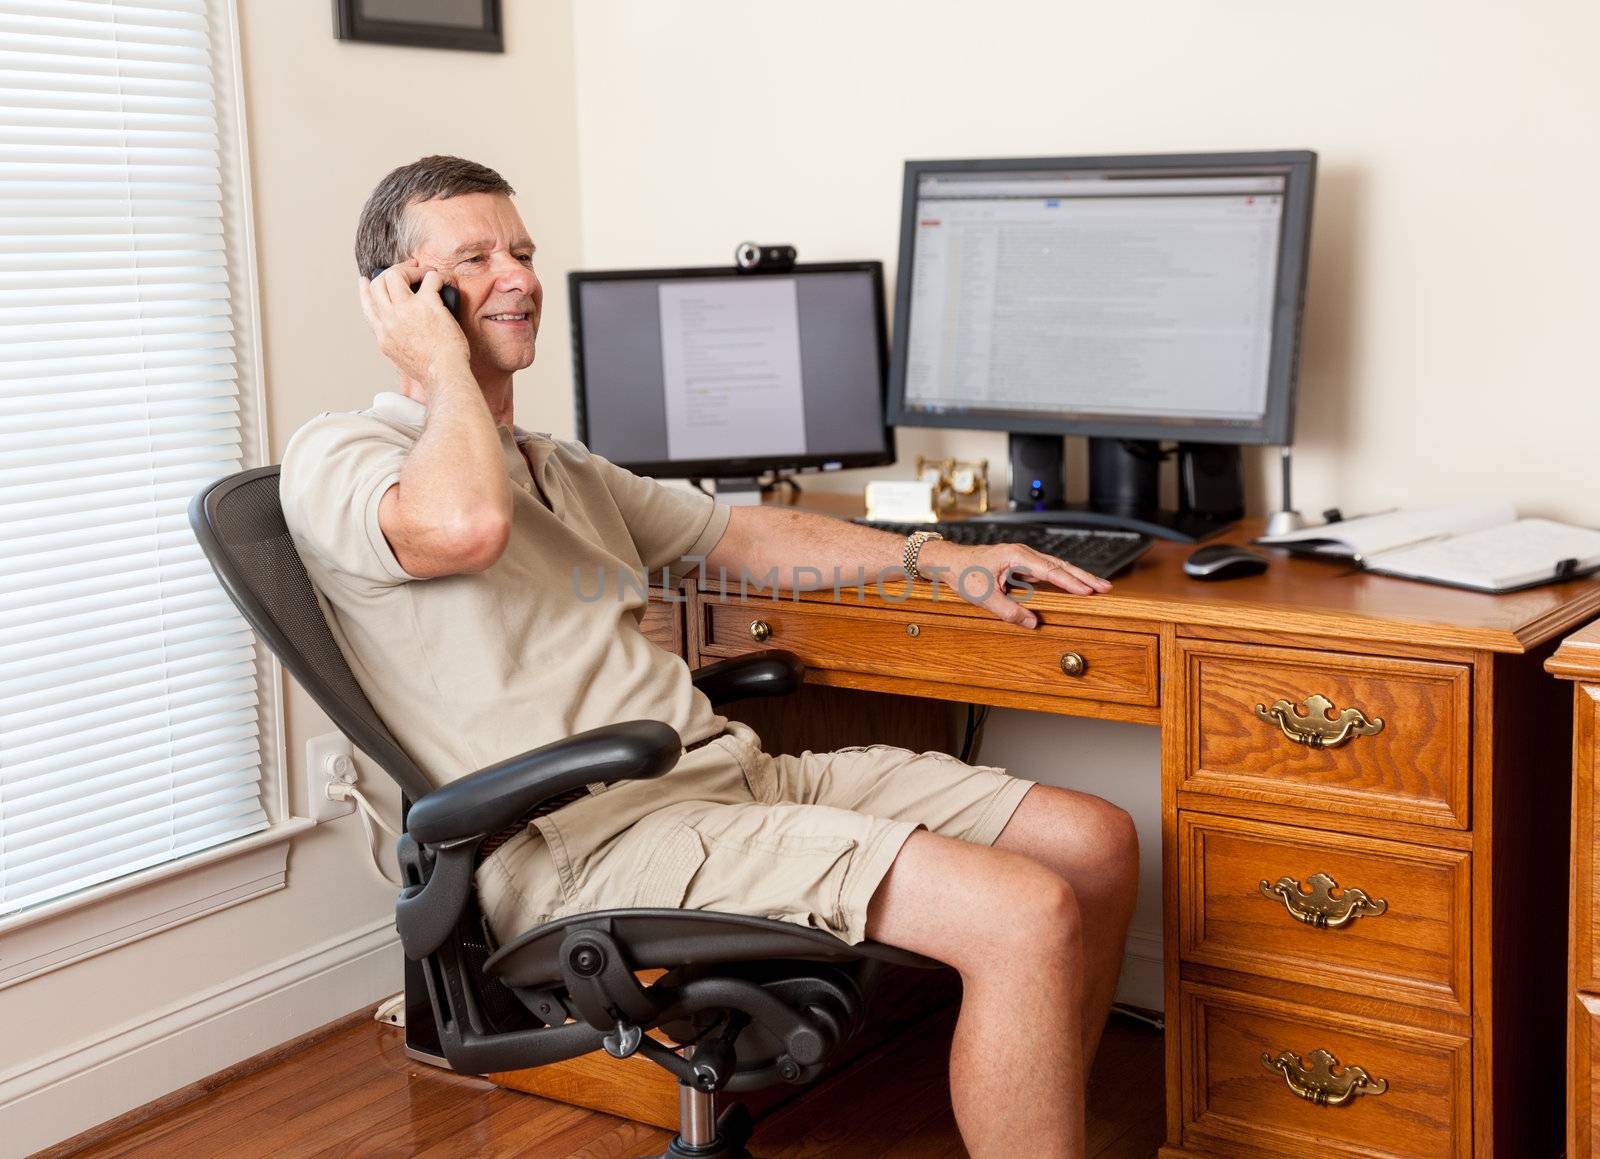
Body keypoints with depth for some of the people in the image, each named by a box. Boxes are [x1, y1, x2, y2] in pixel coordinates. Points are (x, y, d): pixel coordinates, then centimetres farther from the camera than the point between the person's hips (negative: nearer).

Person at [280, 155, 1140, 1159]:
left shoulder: (562, 468, 25)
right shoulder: (337, 457, -2)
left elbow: (745, 535, 32)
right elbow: (465, 524, -26)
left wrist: (942, 558, 26)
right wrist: (442, 362, -7)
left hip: (733, 769, 9)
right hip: (601, 836, -9)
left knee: (1095, 842, 2)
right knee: (1025, 916, -23)